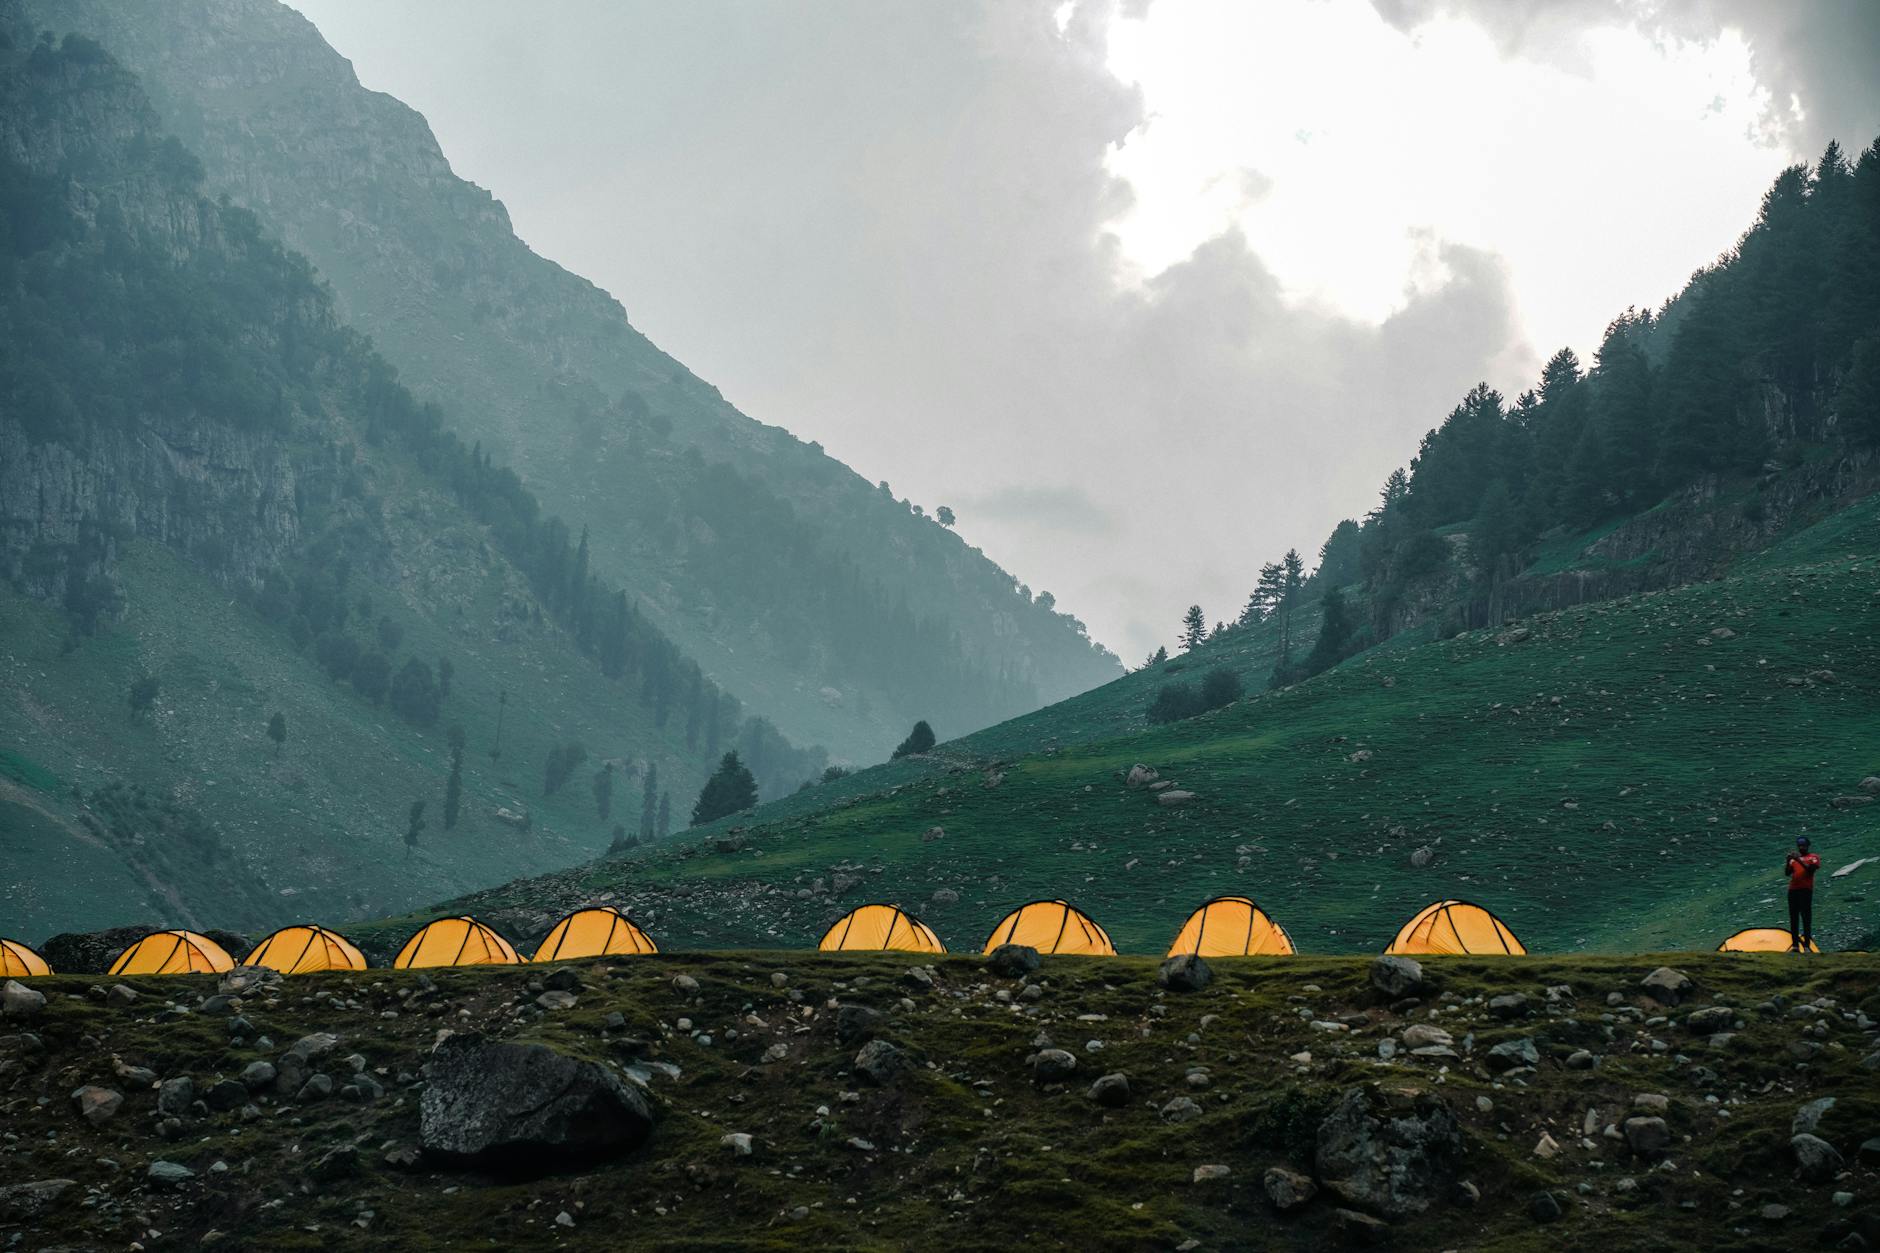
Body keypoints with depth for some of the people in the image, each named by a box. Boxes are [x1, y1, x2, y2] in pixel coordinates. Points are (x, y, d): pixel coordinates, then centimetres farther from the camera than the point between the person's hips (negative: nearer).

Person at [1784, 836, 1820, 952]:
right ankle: (1795, 945, 5)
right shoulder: (1794, 859, 17)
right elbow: (1787, 873, 8)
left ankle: (1807, 945, -12)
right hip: (1793, 890, 5)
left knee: (1806, 916, -10)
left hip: (1806, 890, -5)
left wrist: (1799, 860, -18)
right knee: (1794, 917, 3)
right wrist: (1788, 861, -8)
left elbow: (1811, 869, -13)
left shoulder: (1813, 857, 4)